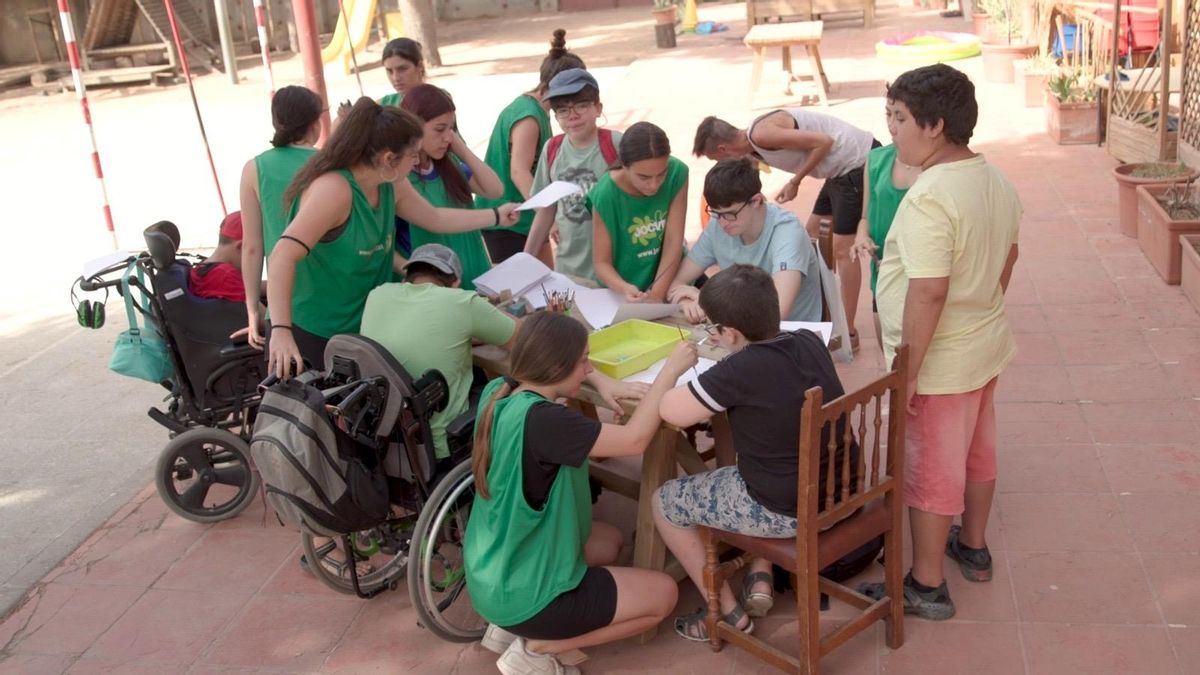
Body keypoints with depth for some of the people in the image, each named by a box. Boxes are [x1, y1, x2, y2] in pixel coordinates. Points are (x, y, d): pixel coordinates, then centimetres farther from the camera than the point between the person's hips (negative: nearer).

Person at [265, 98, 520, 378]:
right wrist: (280, 331, -44)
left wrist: (496, 216, 24)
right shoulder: (334, 189, -26)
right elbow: (283, 257, -34)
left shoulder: (391, 186, 2)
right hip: (312, 335, -8)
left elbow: (436, 218, 21)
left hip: (361, 330, 8)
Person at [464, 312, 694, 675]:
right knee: (663, 593, 6)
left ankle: (510, 627, 19)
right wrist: (671, 369, -17)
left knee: (609, 540, 29)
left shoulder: (498, 392, -5)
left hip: (490, 576, 9)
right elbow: (634, 440, -25)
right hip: (519, 593, -9)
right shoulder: (540, 419, -30)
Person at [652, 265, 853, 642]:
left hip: (786, 510, -7)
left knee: (664, 502, 12)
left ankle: (729, 614, 20)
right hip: (842, 492, 8)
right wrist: (734, 348, 14)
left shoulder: (740, 370, -24)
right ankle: (761, 579, 31)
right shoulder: (810, 342, -3)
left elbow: (670, 413, -16)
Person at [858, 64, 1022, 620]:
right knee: (977, 451, 24)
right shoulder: (996, 182, 1)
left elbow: (928, 293, -30)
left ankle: (927, 586, 20)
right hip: (986, 345, 9)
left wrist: (905, 372, -23)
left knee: (929, 470, 5)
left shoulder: (928, 199, -27)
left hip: (940, 361, -9)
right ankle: (973, 548, 44)